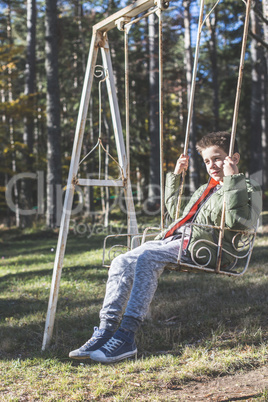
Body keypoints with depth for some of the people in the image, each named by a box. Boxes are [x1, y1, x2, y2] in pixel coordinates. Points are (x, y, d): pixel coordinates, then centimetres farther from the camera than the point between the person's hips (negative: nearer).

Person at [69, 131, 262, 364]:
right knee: (122, 262, -14)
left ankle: (126, 338, -35)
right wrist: (175, 176, 37)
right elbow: (175, 212, 44)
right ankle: (106, 332, -18)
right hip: (173, 239, 9)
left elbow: (237, 221, -15)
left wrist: (233, 179, -13)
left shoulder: (247, 189, 7)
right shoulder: (206, 189, 33)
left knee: (146, 258, -33)